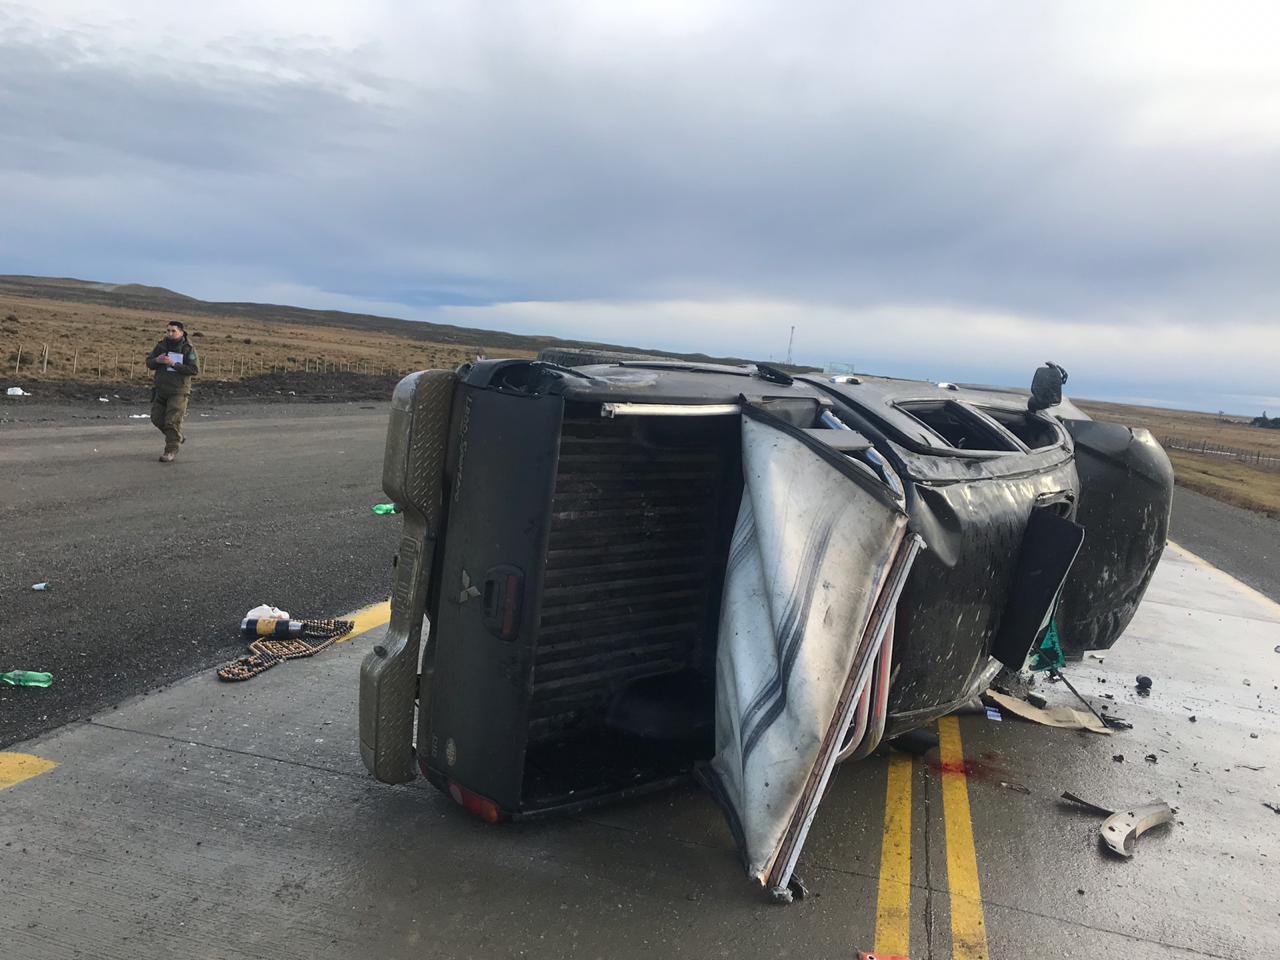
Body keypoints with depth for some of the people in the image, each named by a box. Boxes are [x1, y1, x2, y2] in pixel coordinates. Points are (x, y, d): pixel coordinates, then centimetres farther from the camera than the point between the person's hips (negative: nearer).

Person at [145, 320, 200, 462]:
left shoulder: (189, 349, -9)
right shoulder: (161, 346, 4)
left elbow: (194, 370, -18)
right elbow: (149, 362, 9)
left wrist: (173, 364, -23)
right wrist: (157, 360, -14)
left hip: (178, 391, -6)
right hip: (160, 390, 6)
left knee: (173, 421, -9)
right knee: (157, 418, 12)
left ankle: (171, 451, -1)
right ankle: (178, 438, 33)